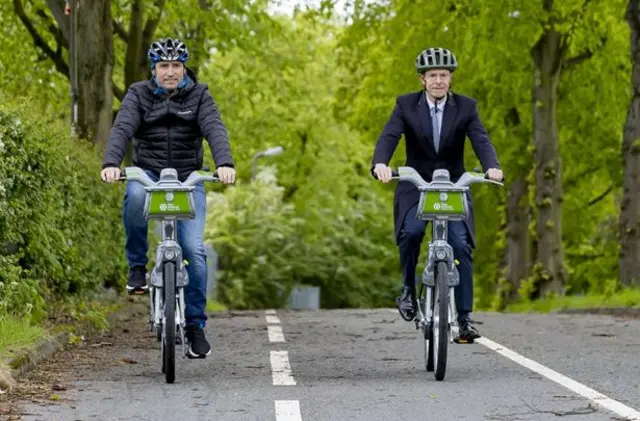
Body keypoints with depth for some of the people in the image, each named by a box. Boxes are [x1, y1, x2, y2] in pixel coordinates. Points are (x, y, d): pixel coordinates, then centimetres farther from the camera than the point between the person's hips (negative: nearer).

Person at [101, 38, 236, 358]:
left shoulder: (199, 96, 1)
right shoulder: (139, 95, 0)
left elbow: (215, 129, -15)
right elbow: (122, 128, -15)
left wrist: (225, 163, -35)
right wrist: (111, 163, -35)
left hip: (188, 180, 0)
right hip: (148, 173, 0)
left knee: (194, 251, -12)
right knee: (135, 195, -38)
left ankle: (195, 324, -1)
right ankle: (137, 266, -18)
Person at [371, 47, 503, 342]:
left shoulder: (466, 107, -3)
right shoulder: (406, 105, -4)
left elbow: (481, 141, -15)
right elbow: (388, 137, -18)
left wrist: (492, 167, -37)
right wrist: (380, 164, -40)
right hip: (415, 187, -1)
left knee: (461, 247, -14)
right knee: (411, 231, -30)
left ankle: (464, 318, -9)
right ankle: (408, 288, -7)